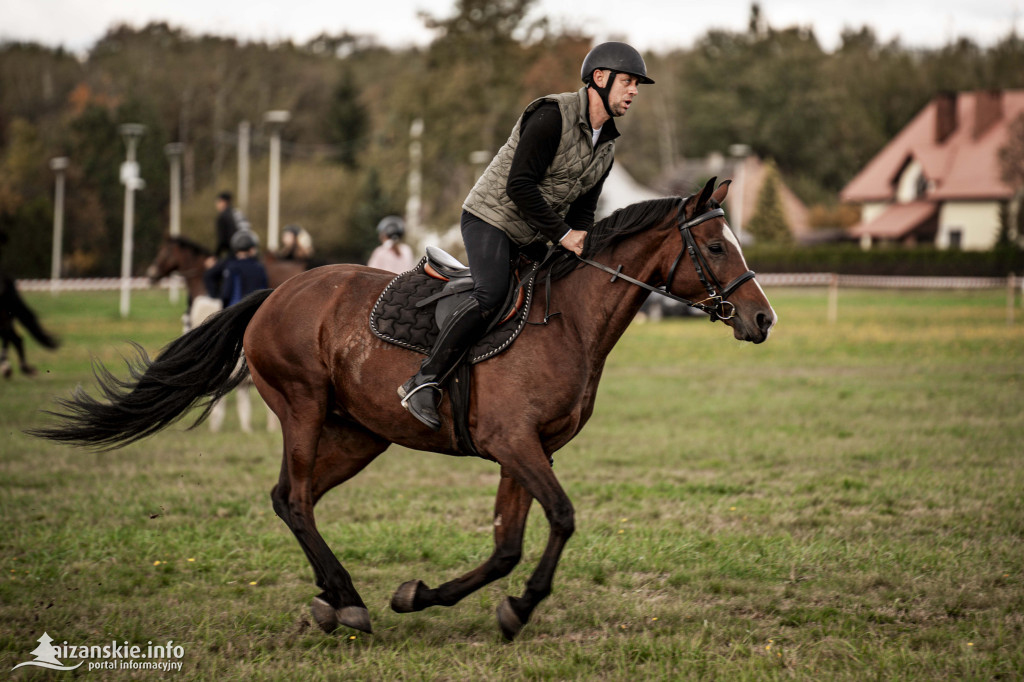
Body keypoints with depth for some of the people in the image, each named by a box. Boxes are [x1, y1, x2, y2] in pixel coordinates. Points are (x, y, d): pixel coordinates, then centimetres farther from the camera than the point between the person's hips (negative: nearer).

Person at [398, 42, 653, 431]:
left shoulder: (606, 147, 9)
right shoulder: (552, 116, -18)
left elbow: (583, 210, 16)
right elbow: (519, 186, -23)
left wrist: (582, 246, -5)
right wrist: (561, 234, -20)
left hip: (532, 239, 9)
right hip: (490, 217, -9)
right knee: (491, 296, -29)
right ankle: (423, 383, -26)